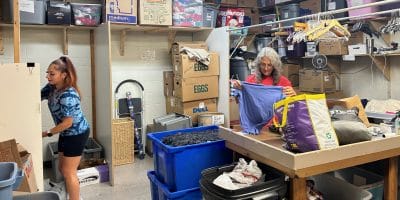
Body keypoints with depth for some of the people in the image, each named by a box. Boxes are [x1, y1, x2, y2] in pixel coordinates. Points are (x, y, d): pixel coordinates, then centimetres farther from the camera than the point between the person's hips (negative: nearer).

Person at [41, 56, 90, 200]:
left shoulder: (68, 95, -28)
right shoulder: (52, 87, -1)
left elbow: (67, 123, -25)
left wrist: (48, 133, -16)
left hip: (76, 134, -9)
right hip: (66, 134, 9)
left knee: (69, 172, -1)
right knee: (62, 169, 18)